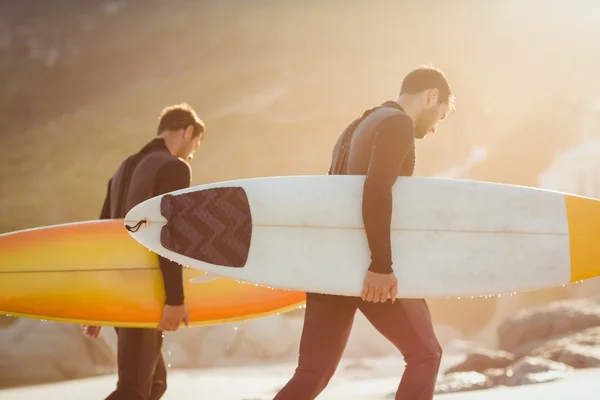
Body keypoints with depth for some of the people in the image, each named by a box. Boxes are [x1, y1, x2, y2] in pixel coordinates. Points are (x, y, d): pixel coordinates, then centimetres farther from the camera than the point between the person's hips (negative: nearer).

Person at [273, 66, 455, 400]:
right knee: (425, 354, 7)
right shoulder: (398, 124, -7)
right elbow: (377, 192, -22)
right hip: (365, 267, -8)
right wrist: (382, 266, -25)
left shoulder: (358, 127, 22)